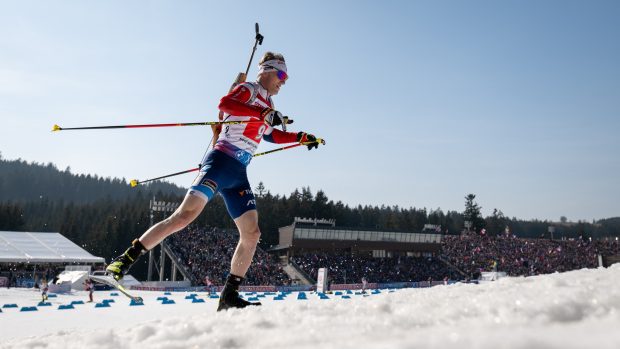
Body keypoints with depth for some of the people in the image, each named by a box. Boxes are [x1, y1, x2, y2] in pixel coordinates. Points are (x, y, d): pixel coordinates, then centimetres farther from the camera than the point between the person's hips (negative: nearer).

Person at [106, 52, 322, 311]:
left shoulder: (266, 105, 26)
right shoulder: (248, 90, 3)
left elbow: (271, 135, 43)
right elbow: (225, 103, -19)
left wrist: (301, 137, 35)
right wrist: (265, 114, -24)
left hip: (238, 173, 8)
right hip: (221, 162, -8)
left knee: (251, 234, -2)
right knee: (185, 215, -21)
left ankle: (229, 295, 3)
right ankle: (126, 259, -12)